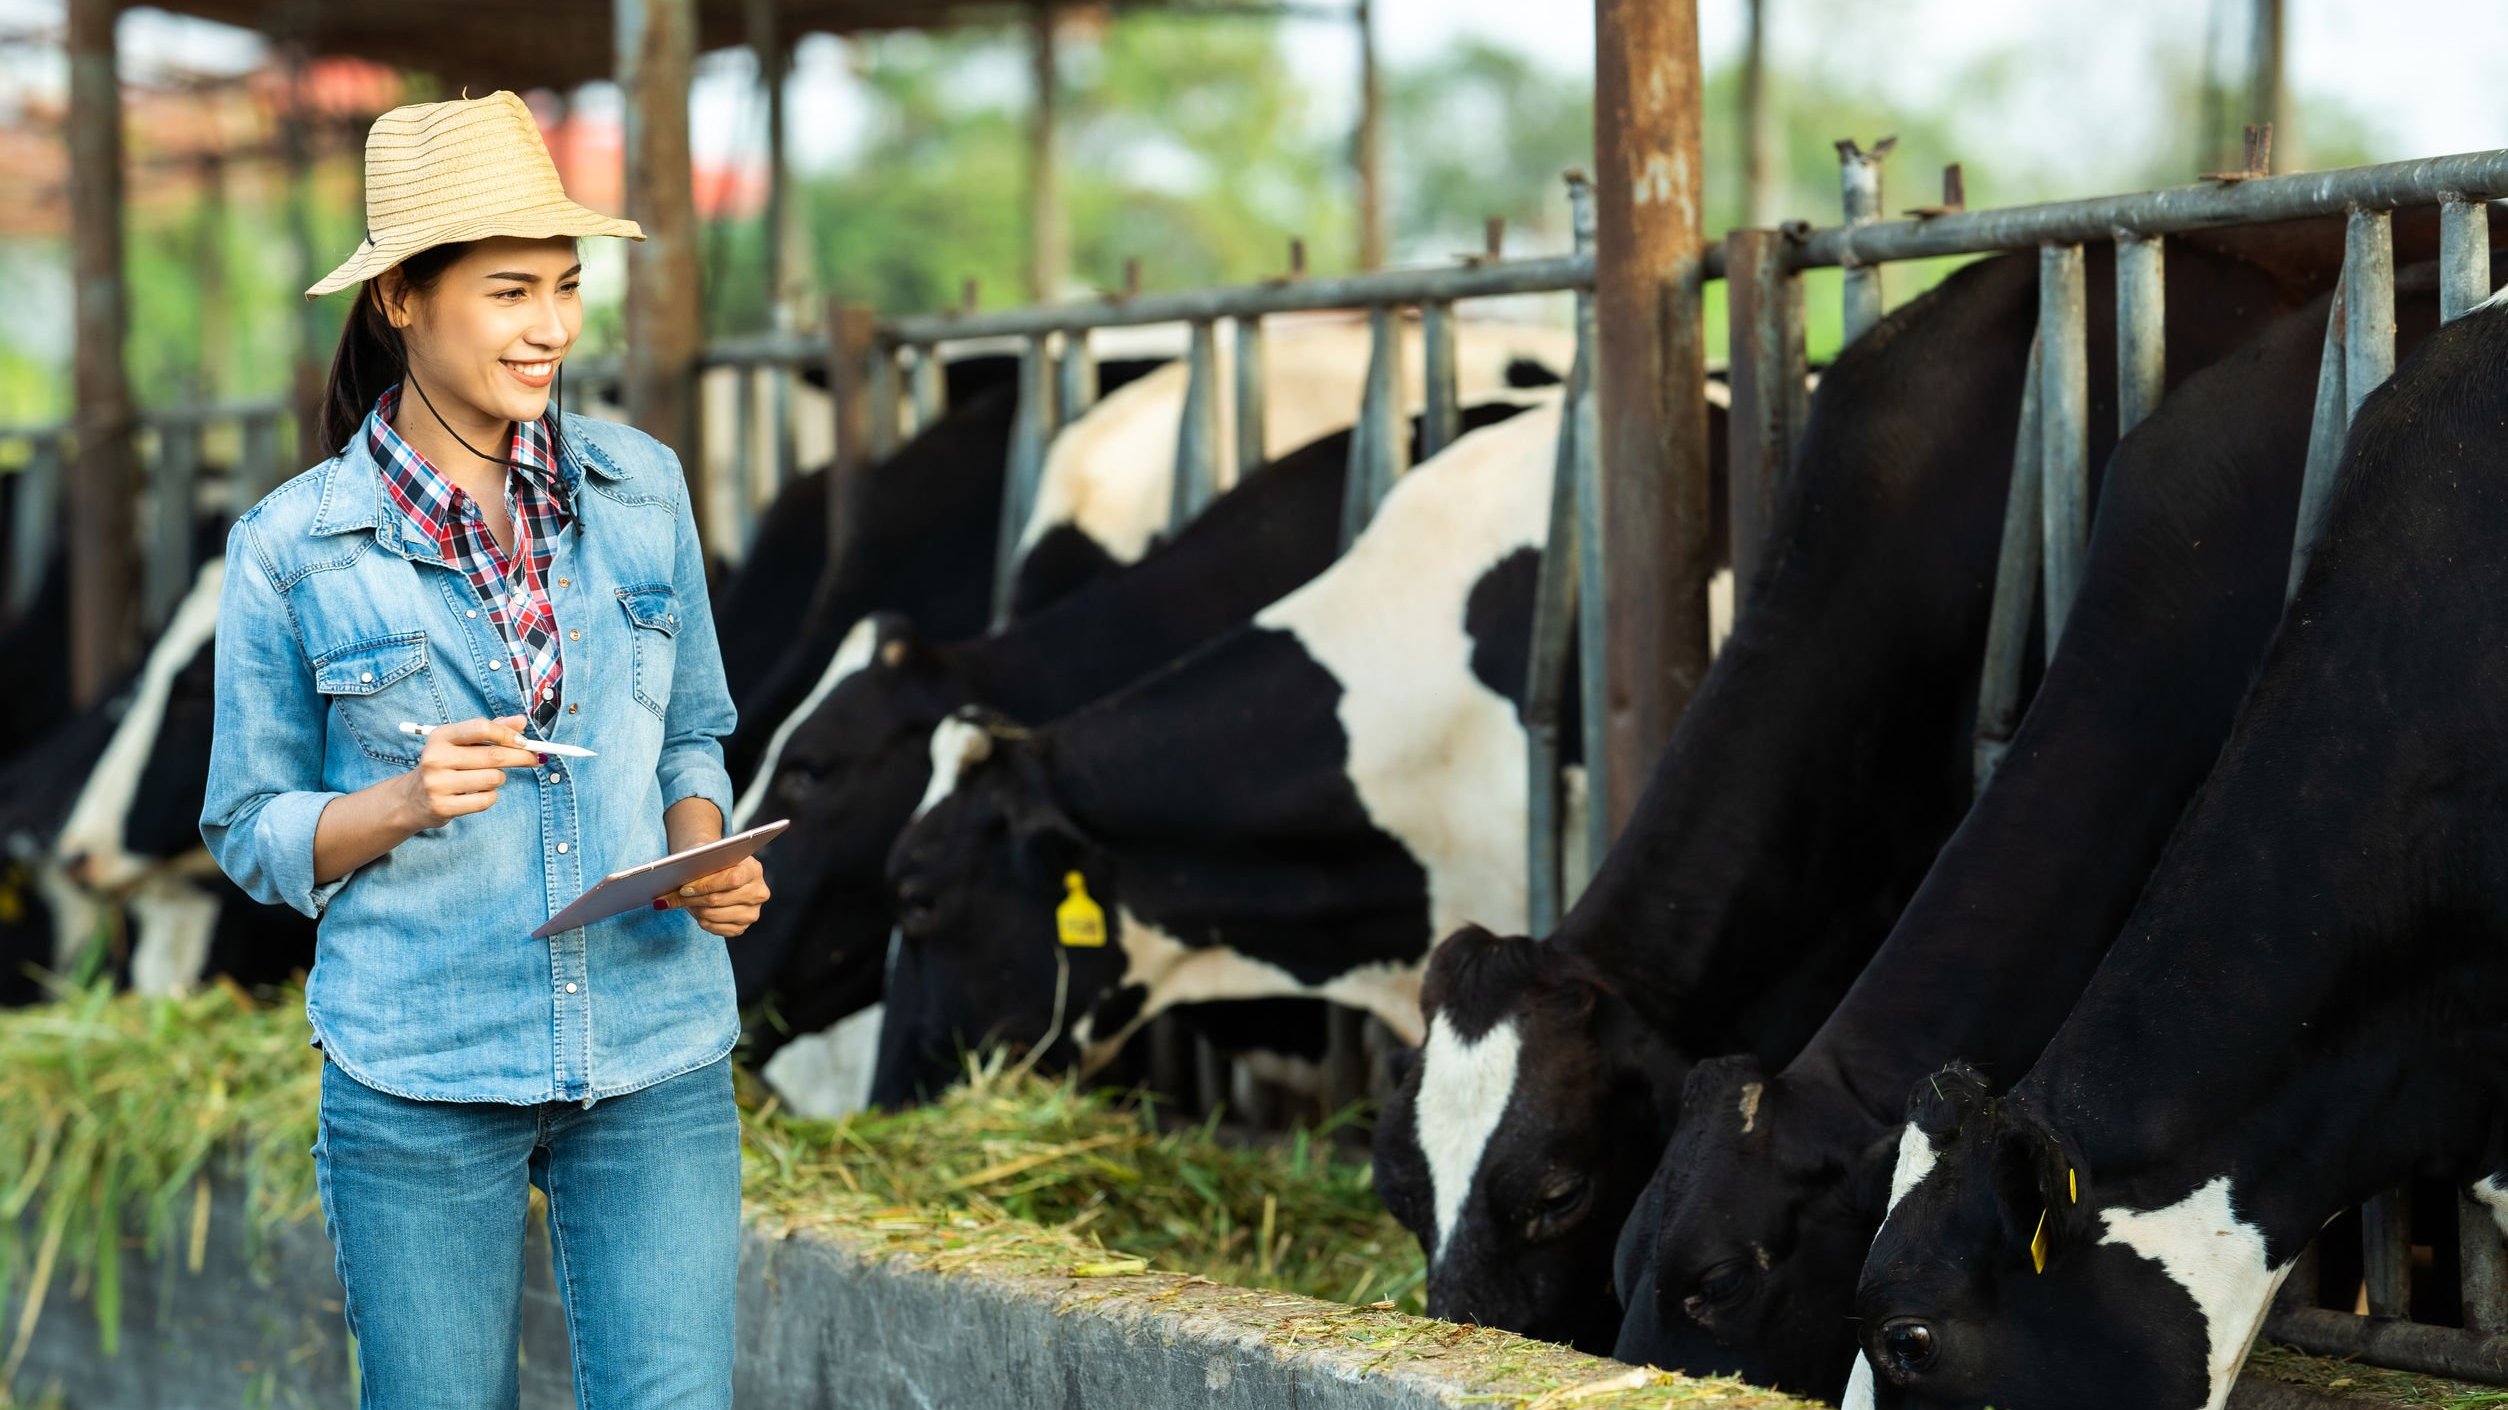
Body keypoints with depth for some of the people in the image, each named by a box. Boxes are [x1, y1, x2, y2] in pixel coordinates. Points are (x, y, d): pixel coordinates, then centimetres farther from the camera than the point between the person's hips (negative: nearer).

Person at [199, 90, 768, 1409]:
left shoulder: (639, 487, 5)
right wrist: (404, 804, -17)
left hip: (655, 1061, 2)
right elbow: (251, 831, 3)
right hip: (420, 1075, -2)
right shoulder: (292, 546, -4)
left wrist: (706, 860, -5)